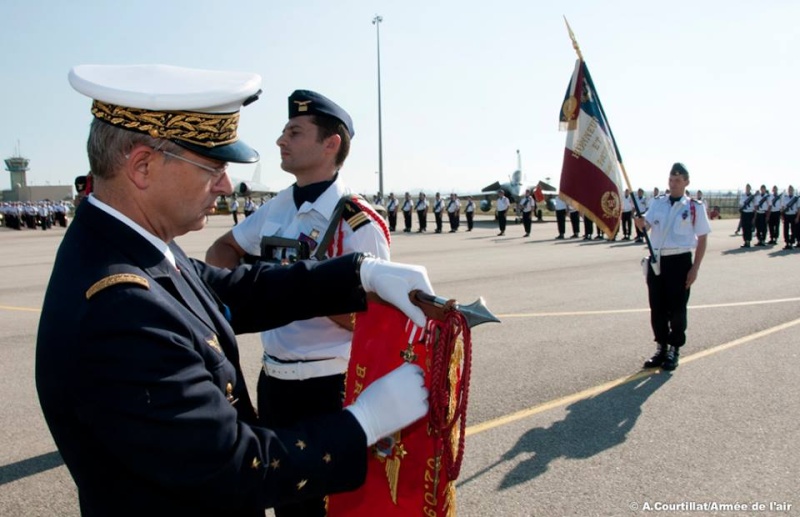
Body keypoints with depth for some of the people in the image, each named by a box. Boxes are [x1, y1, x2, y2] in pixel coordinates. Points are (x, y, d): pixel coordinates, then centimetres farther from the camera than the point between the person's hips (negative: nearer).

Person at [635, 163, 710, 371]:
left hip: (680, 262, -4)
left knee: (677, 308, 5)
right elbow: (644, 225, -3)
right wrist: (640, 221, -28)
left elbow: (702, 238, -3)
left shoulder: (695, 207, -4)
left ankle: (674, 350, 21)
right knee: (657, 307, 11)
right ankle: (662, 347, 26)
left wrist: (695, 268, -9)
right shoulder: (657, 203, 8)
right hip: (657, 260, 4)